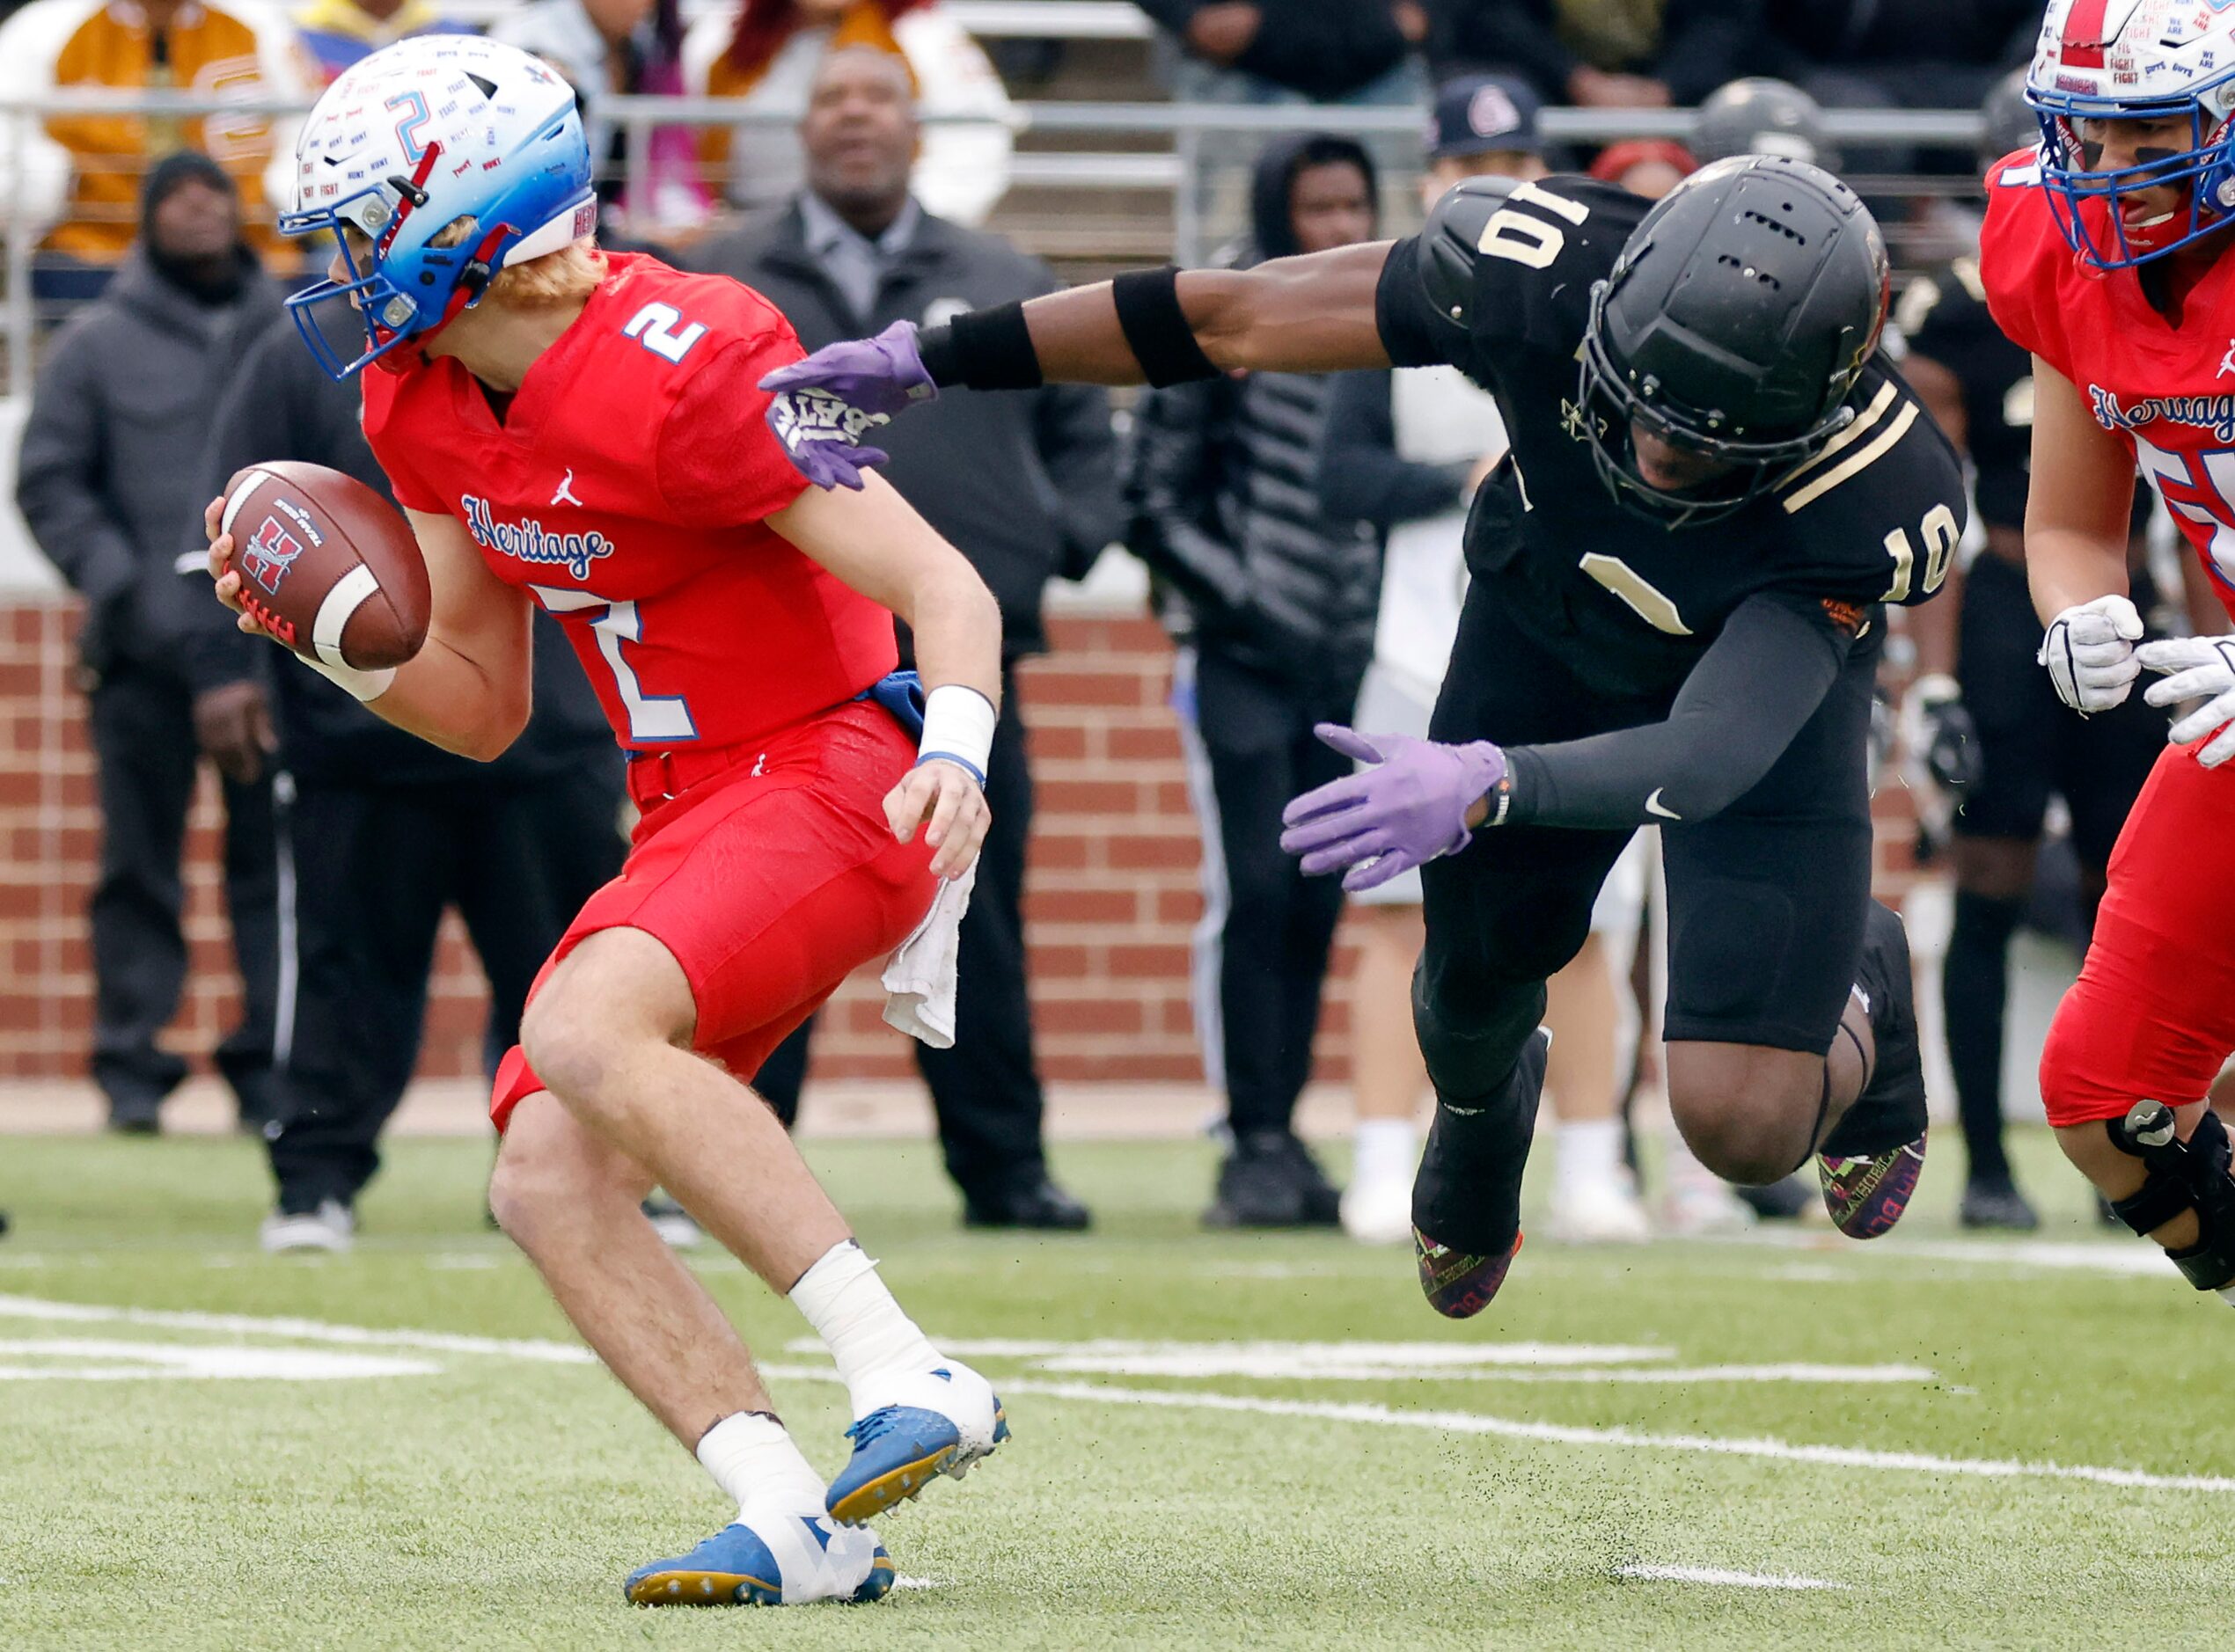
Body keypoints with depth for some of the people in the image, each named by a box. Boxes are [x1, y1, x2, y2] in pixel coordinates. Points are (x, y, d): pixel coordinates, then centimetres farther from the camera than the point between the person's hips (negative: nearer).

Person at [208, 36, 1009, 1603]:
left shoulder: (678, 369, -20)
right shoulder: (429, 407, 7)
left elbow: (946, 589, -20)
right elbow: (486, 708, 16)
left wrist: (955, 753, -38)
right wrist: (339, 644, -2)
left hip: (831, 771, -9)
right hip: (692, 816, 9)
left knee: (586, 1030, -31)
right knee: (549, 1175, -8)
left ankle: (907, 1374, -29)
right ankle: (795, 1522, -12)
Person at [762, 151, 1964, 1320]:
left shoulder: (1881, 505, -43)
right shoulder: (1541, 272, -37)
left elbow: (1716, 750, -47)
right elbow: (1227, 319, -27)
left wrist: (1487, 785, -65)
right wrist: (922, 362, -25)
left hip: (1764, 661, -2)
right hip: (1547, 619, 2)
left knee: (1744, 1128, -11)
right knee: (1479, 978, 17)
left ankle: (1859, 993, 26)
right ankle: (1479, 1103, 56)